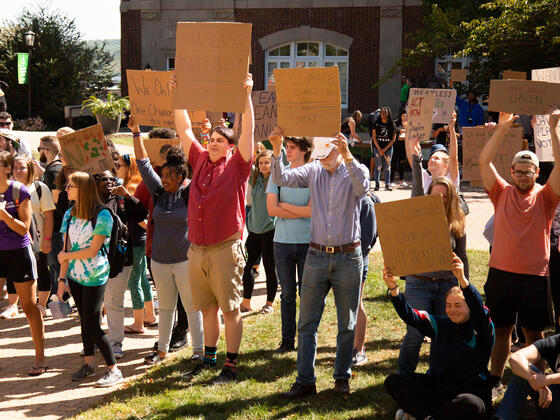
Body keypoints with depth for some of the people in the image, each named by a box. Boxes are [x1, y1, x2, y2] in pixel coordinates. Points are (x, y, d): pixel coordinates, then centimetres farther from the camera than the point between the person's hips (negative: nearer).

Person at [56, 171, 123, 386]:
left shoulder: (102, 216, -13)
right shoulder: (69, 214, 6)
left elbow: (92, 251, -15)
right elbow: (66, 248, 6)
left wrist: (66, 256, -5)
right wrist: (62, 279, 2)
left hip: (94, 276, -6)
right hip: (74, 276, 6)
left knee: (92, 324, -9)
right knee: (84, 320, 14)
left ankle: (114, 370, -1)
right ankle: (88, 363, 26)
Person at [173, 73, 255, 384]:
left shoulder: (237, 166, -3)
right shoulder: (201, 160, 10)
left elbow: (248, 131, -13)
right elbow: (184, 129, 13)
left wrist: (247, 96, -20)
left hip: (225, 250, -5)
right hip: (197, 249, 5)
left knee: (231, 309, 1)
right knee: (207, 308, 16)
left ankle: (231, 366, 7)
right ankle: (209, 358, 28)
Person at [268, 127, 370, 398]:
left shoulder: (356, 170, -3)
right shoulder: (313, 171, 4)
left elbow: (363, 187, -25)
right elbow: (281, 179, -7)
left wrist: (348, 156, -37)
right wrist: (277, 150, -22)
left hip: (348, 256, -2)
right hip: (317, 255, 2)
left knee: (347, 323, 8)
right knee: (307, 322, 3)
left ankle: (342, 378, 22)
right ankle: (305, 381, 11)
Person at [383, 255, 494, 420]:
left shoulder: (480, 328, -6)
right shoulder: (441, 325, 9)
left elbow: (479, 311, -29)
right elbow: (410, 316, -3)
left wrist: (462, 279, -48)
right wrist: (393, 288, -21)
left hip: (469, 392, -4)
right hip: (435, 387, 5)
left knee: (472, 405, -40)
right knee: (393, 381, -11)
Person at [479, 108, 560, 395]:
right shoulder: (502, 193, 5)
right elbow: (483, 161, -4)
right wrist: (502, 128, -11)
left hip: (534, 277, -1)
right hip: (500, 274, 2)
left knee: (533, 332, 7)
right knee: (501, 329, 10)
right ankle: (495, 380, 19)